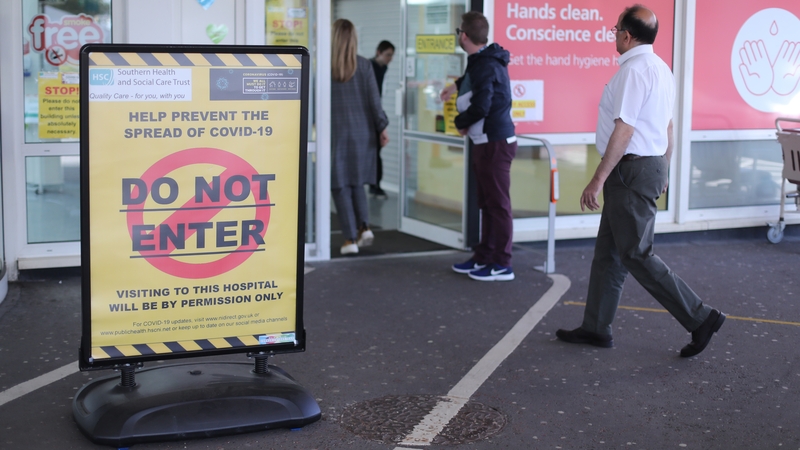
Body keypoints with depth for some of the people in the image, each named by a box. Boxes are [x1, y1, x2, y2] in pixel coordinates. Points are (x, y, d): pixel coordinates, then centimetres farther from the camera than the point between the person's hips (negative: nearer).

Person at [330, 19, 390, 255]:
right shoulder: (364, 65, -2)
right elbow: (374, 98, -2)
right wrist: (382, 127, 5)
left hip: (336, 133, -2)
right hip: (362, 132, 2)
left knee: (340, 185, 4)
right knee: (357, 182, 18)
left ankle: (351, 238, 1)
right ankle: (364, 226, 3)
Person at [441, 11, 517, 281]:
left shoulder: (485, 66, -18)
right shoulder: (486, 60, 13)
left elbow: (480, 107, -24)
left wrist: (460, 123, -8)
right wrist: (457, 85, 42)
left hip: (494, 144, -10)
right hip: (485, 143, 10)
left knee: (498, 204, -5)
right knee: (487, 203, 15)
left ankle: (501, 265, -1)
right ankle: (483, 257, 23)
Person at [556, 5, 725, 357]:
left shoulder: (633, 70, -18)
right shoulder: (660, 68, 12)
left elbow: (624, 130, -23)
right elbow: (668, 126, 18)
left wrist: (598, 180, -21)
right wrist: (663, 172, 25)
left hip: (632, 170, -10)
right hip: (652, 165, 10)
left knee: (636, 255, -4)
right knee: (608, 250, 14)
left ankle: (701, 318, -1)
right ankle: (595, 328, 22)